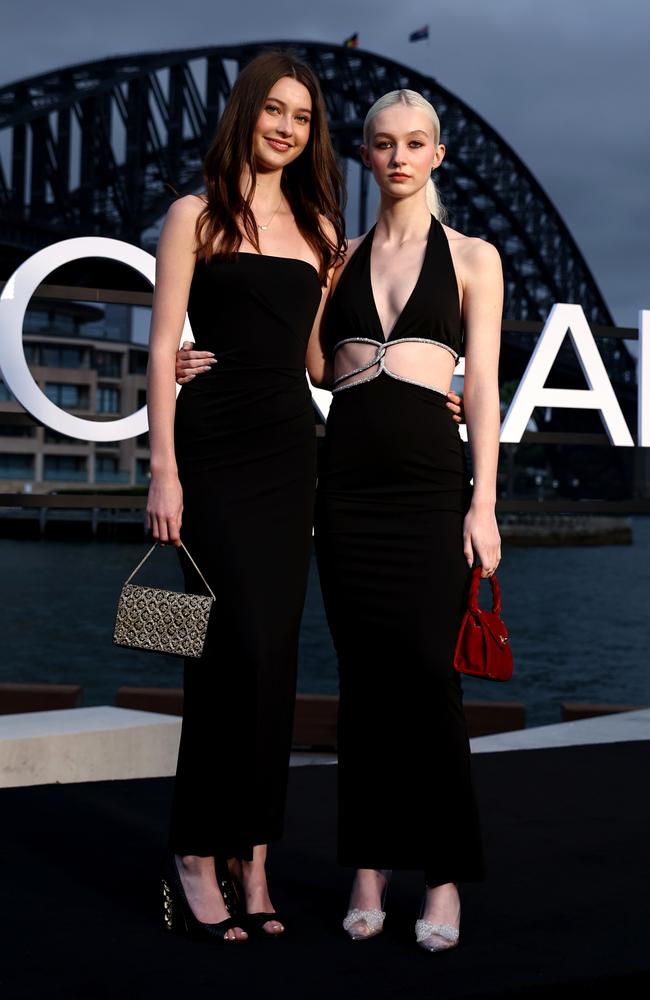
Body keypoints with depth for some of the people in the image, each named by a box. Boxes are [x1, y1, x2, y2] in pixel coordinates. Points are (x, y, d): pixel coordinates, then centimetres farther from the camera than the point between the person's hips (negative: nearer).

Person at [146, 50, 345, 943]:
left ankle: (252, 856, 12)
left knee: (274, 654, 3)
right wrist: (163, 469, -11)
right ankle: (197, 858, 1)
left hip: (291, 448, 5)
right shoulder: (198, 215, 4)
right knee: (242, 649, -11)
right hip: (216, 443, -5)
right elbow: (163, 347, -3)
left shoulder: (319, 228, 17)